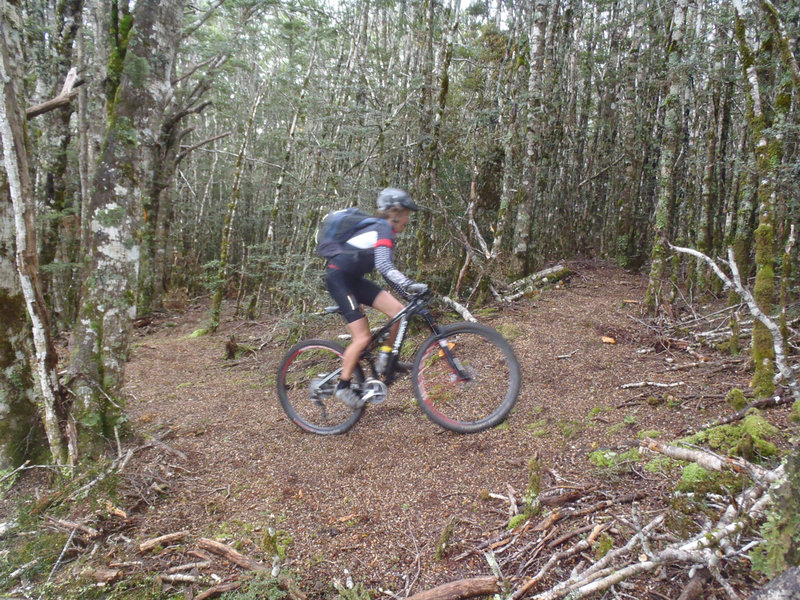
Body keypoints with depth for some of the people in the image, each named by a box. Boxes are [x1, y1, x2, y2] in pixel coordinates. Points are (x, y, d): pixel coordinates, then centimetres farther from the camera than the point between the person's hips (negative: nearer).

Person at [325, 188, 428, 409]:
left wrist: (408, 292, 14)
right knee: (362, 338, -13)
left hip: (354, 278, 9)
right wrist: (411, 285, -39)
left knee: (398, 310, -6)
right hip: (338, 278, -9)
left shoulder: (382, 228, 13)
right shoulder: (384, 229, -16)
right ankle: (343, 387, 3)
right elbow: (384, 266, -33)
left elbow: (387, 270, 19)